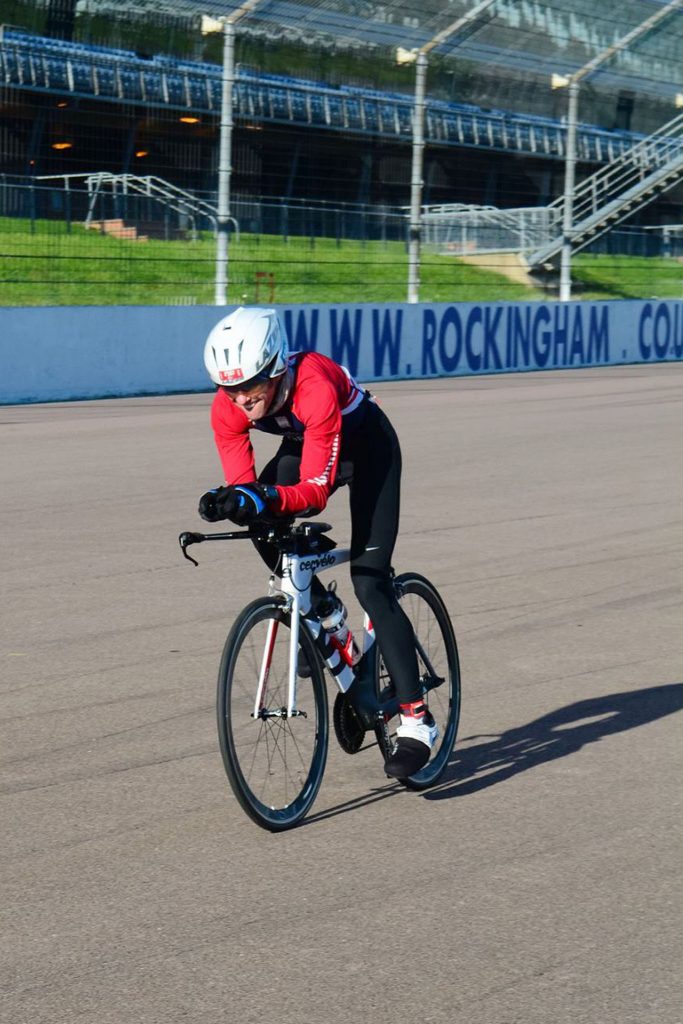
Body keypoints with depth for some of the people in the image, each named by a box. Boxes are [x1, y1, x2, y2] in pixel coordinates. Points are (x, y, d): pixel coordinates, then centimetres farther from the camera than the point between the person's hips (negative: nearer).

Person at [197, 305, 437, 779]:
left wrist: (266, 499, -57)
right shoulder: (228, 407, -24)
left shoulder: (315, 388, -40)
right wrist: (229, 502, -44)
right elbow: (243, 483, -21)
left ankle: (417, 720, -11)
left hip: (366, 445, -6)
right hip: (303, 444, 6)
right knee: (263, 525, -22)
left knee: (369, 583, -15)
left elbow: (316, 490, -40)